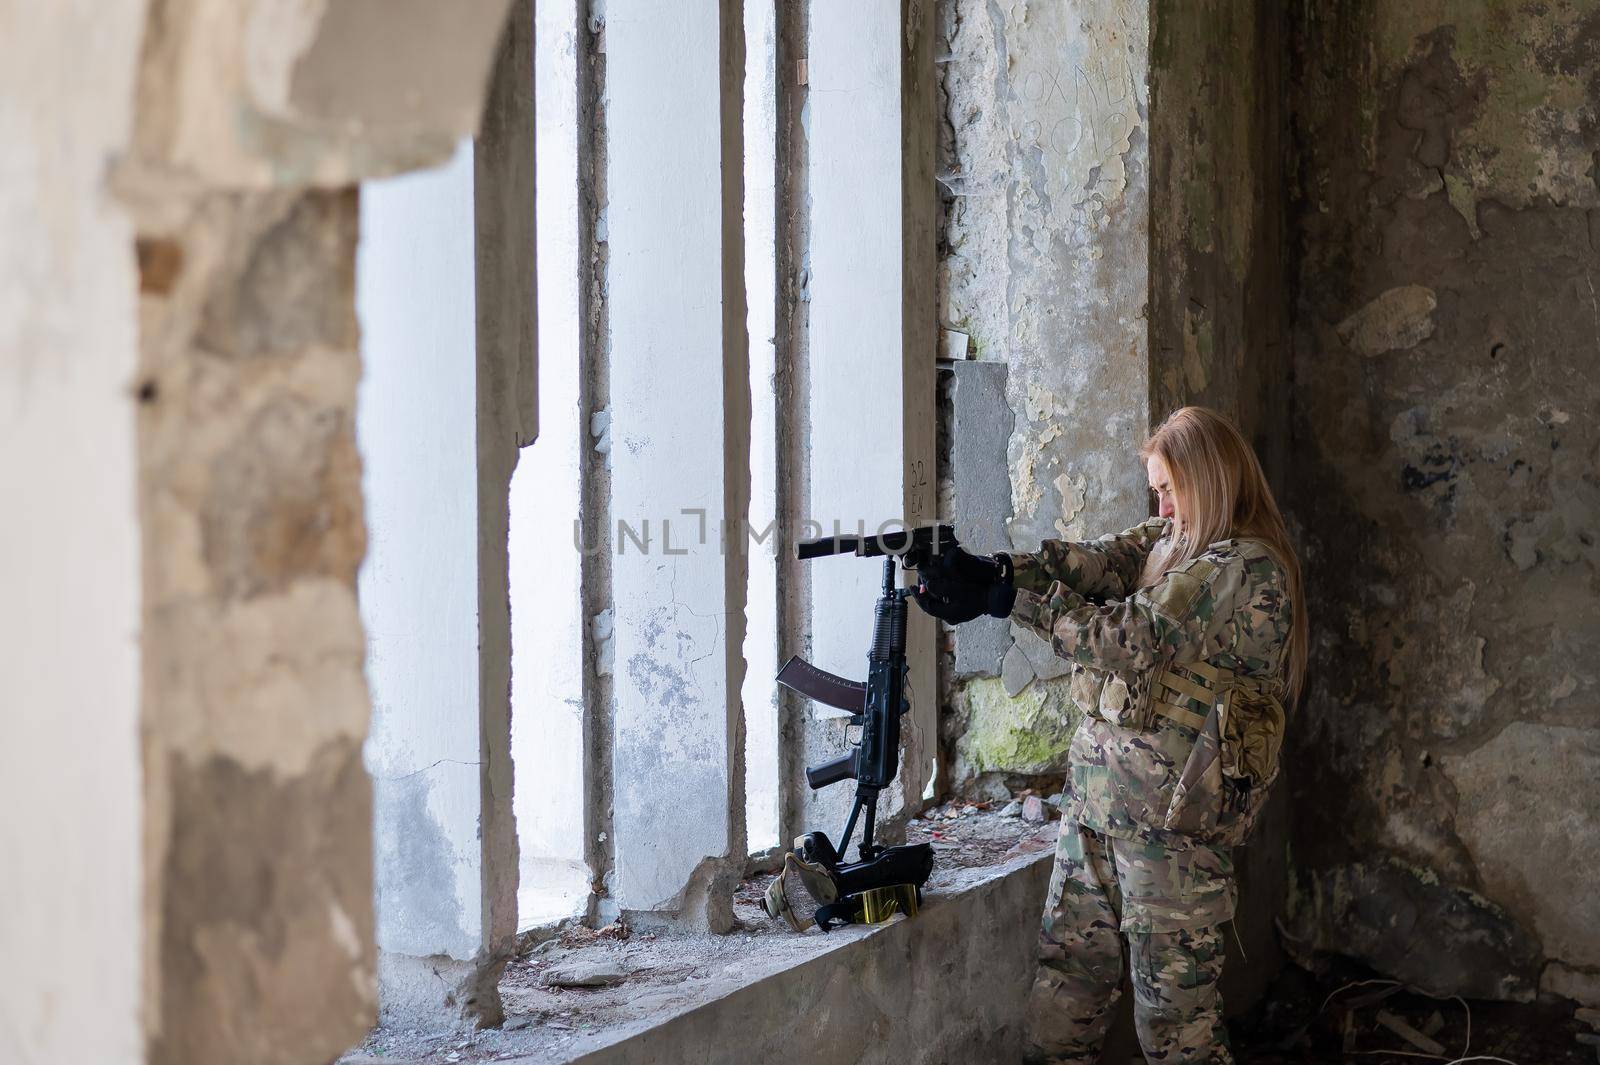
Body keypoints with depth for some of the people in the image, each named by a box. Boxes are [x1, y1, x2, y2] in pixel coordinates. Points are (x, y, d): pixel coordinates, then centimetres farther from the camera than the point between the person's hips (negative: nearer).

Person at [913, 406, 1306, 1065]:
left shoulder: (1252, 570, -11)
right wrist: (992, 571, -18)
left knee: (1174, 1000, 0)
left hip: (1174, 813, -8)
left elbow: (1133, 641, -17)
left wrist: (1012, 598, -17)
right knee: (1066, 980, 10)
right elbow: (1090, 566, 0)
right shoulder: (1166, 540, 15)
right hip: (1095, 794, 8)